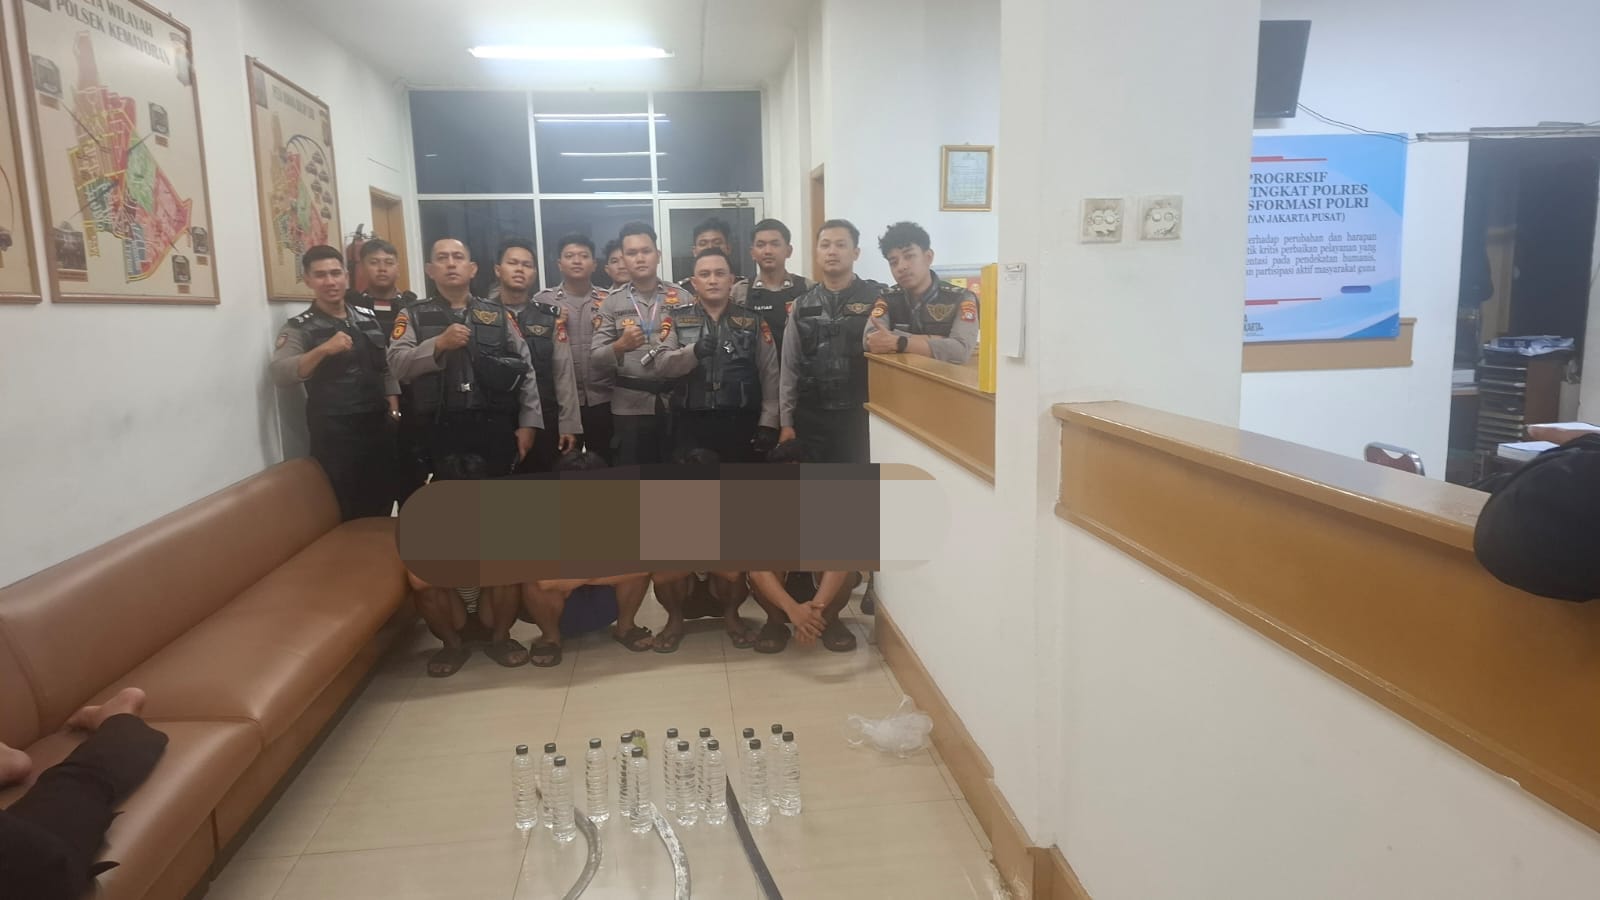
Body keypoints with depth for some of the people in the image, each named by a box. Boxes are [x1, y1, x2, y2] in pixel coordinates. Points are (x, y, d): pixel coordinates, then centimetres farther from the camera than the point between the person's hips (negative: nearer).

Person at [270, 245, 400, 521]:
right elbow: (280, 374, -19)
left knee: (383, 504, 13)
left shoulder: (368, 319, 11)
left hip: (378, 426, 5)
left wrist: (394, 412, 8)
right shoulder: (298, 328, -3)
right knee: (346, 513, 1)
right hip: (334, 434, -4)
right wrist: (322, 350, -31)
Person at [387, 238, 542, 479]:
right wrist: (439, 343, -17)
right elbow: (397, 364, -5)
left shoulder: (498, 315, 11)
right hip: (442, 430, -1)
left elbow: (525, 369, 8)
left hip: (495, 428, 1)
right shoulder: (414, 316, 9)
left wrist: (528, 423, 1)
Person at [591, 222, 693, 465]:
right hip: (630, 407, 0)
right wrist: (619, 347, -18)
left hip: (676, 402, 0)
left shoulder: (683, 298, 6)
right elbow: (595, 360, 1)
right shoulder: (612, 303, 6)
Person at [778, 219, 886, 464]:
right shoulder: (802, 306, 8)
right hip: (810, 416, 3)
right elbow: (790, 366, 8)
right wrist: (786, 421, 4)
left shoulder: (876, 299, -2)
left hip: (858, 416, -2)